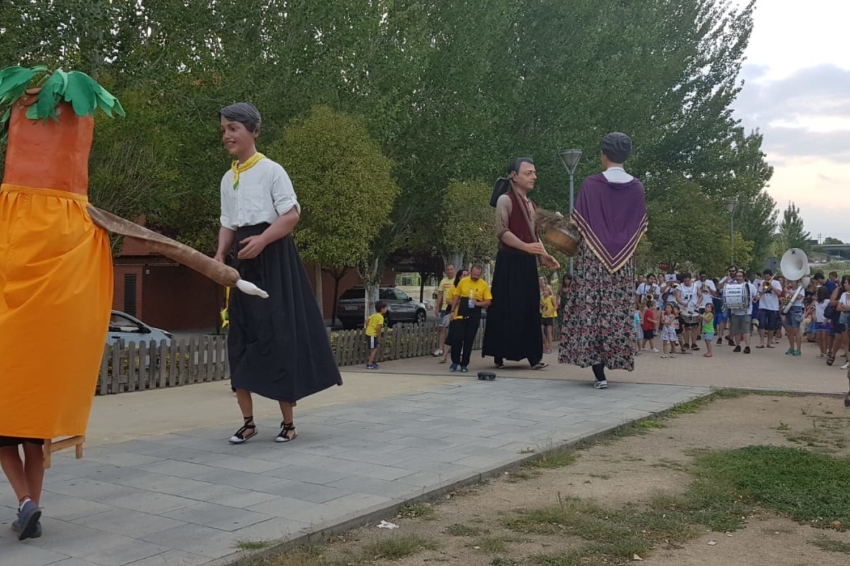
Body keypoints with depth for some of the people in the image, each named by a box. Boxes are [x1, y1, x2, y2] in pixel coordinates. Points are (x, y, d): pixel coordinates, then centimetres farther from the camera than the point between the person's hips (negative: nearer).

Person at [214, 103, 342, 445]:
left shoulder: (271, 170, -5)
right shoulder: (227, 179, 15)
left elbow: (292, 214, -11)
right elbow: (228, 223, 16)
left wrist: (261, 240, -23)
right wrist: (220, 255, -2)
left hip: (272, 257, -7)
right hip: (243, 262, 7)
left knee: (278, 334, -5)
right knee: (241, 336, 3)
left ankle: (288, 422, 3)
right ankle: (248, 421, 9)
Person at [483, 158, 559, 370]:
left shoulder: (531, 205, 19)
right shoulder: (505, 200, -6)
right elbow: (502, 231, -15)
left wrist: (544, 256, 7)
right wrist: (526, 247, -24)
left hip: (528, 262, 8)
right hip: (510, 261, -8)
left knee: (530, 309, 5)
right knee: (506, 308, -5)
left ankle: (533, 355, 9)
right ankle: (499, 355, 3)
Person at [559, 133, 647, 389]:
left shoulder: (591, 184, -7)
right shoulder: (636, 188, 3)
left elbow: (578, 223, -2)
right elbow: (640, 228, 9)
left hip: (592, 260, -3)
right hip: (623, 263, 3)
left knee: (590, 311, -1)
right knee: (618, 312, 9)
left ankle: (599, 373, -6)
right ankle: (612, 361, 12)